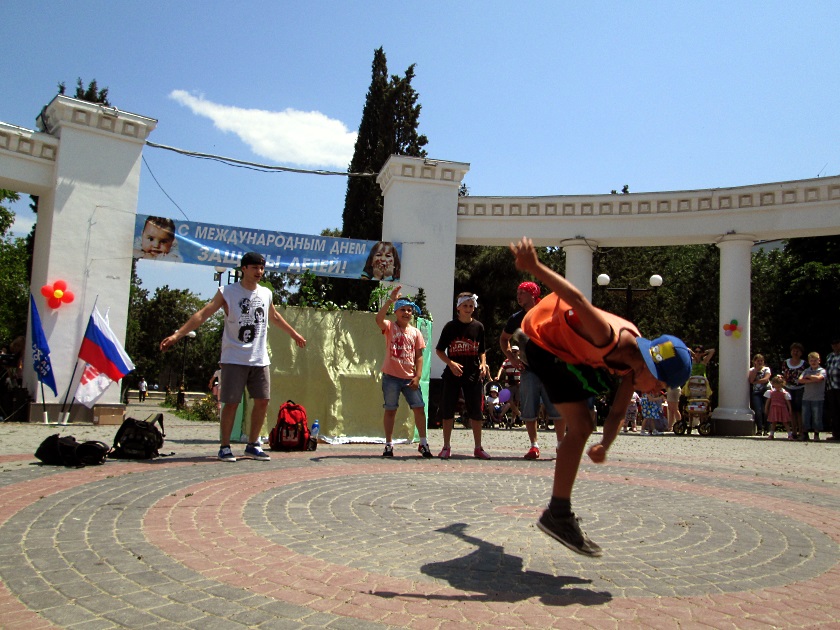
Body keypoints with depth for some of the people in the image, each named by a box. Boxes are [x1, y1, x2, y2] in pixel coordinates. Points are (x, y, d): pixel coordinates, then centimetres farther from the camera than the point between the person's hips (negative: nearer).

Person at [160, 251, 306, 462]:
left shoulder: (266, 293, 11)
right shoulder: (227, 292, -4)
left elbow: (275, 317, 29)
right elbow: (203, 314, -11)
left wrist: (294, 334, 38)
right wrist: (176, 335, -20)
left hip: (260, 359, 5)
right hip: (234, 359, -5)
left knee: (262, 401, 4)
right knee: (231, 403, -3)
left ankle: (253, 445, 17)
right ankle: (224, 447, 10)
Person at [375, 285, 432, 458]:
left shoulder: (416, 333, 9)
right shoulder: (390, 327, 0)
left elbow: (419, 356, 7)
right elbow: (379, 318, -23)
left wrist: (417, 376, -3)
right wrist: (390, 300, -28)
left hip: (410, 378, 3)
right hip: (391, 376, -3)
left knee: (419, 408, 0)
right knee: (390, 410, 4)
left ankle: (423, 443, 10)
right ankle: (389, 444, 15)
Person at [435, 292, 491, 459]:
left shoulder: (478, 326, 7)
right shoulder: (450, 326, 1)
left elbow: (482, 350, 15)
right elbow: (439, 350, 2)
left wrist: (483, 364, -4)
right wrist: (450, 363, -13)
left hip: (473, 374, 1)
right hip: (452, 374, -1)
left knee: (476, 411, 2)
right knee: (448, 409, 1)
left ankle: (478, 448, 12)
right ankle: (446, 447, 11)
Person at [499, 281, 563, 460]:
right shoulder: (516, 318, 8)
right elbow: (503, 339, 22)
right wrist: (511, 357, 7)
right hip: (528, 370, 3)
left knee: (557, 408, -2)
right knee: (528, 411, 3)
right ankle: (534, 446, 14)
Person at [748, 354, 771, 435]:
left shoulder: (766, 369, 11)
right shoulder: (752, 370, 13)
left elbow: (766, 379, -5)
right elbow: (751, 380, -4)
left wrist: (756, 382, -2)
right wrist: (756, 369, -1)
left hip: (765, 392, 0)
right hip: (756, 393, 0)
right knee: (758, 410, -14)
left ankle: (765, 429, -3)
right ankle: (759, 429, -14)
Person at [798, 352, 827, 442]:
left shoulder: (822, 371, 1)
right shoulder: (806, 371, 12)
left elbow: (819, 378, -19)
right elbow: (799, 380, -3)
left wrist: (808, 376, -4)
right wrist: (812, 380, -13)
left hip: (818, 398, -3)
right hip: (806, 398, 3)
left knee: (817, 417, -1)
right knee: (805, 417, 4)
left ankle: (816, 435, 9)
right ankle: (804, 435, 12)